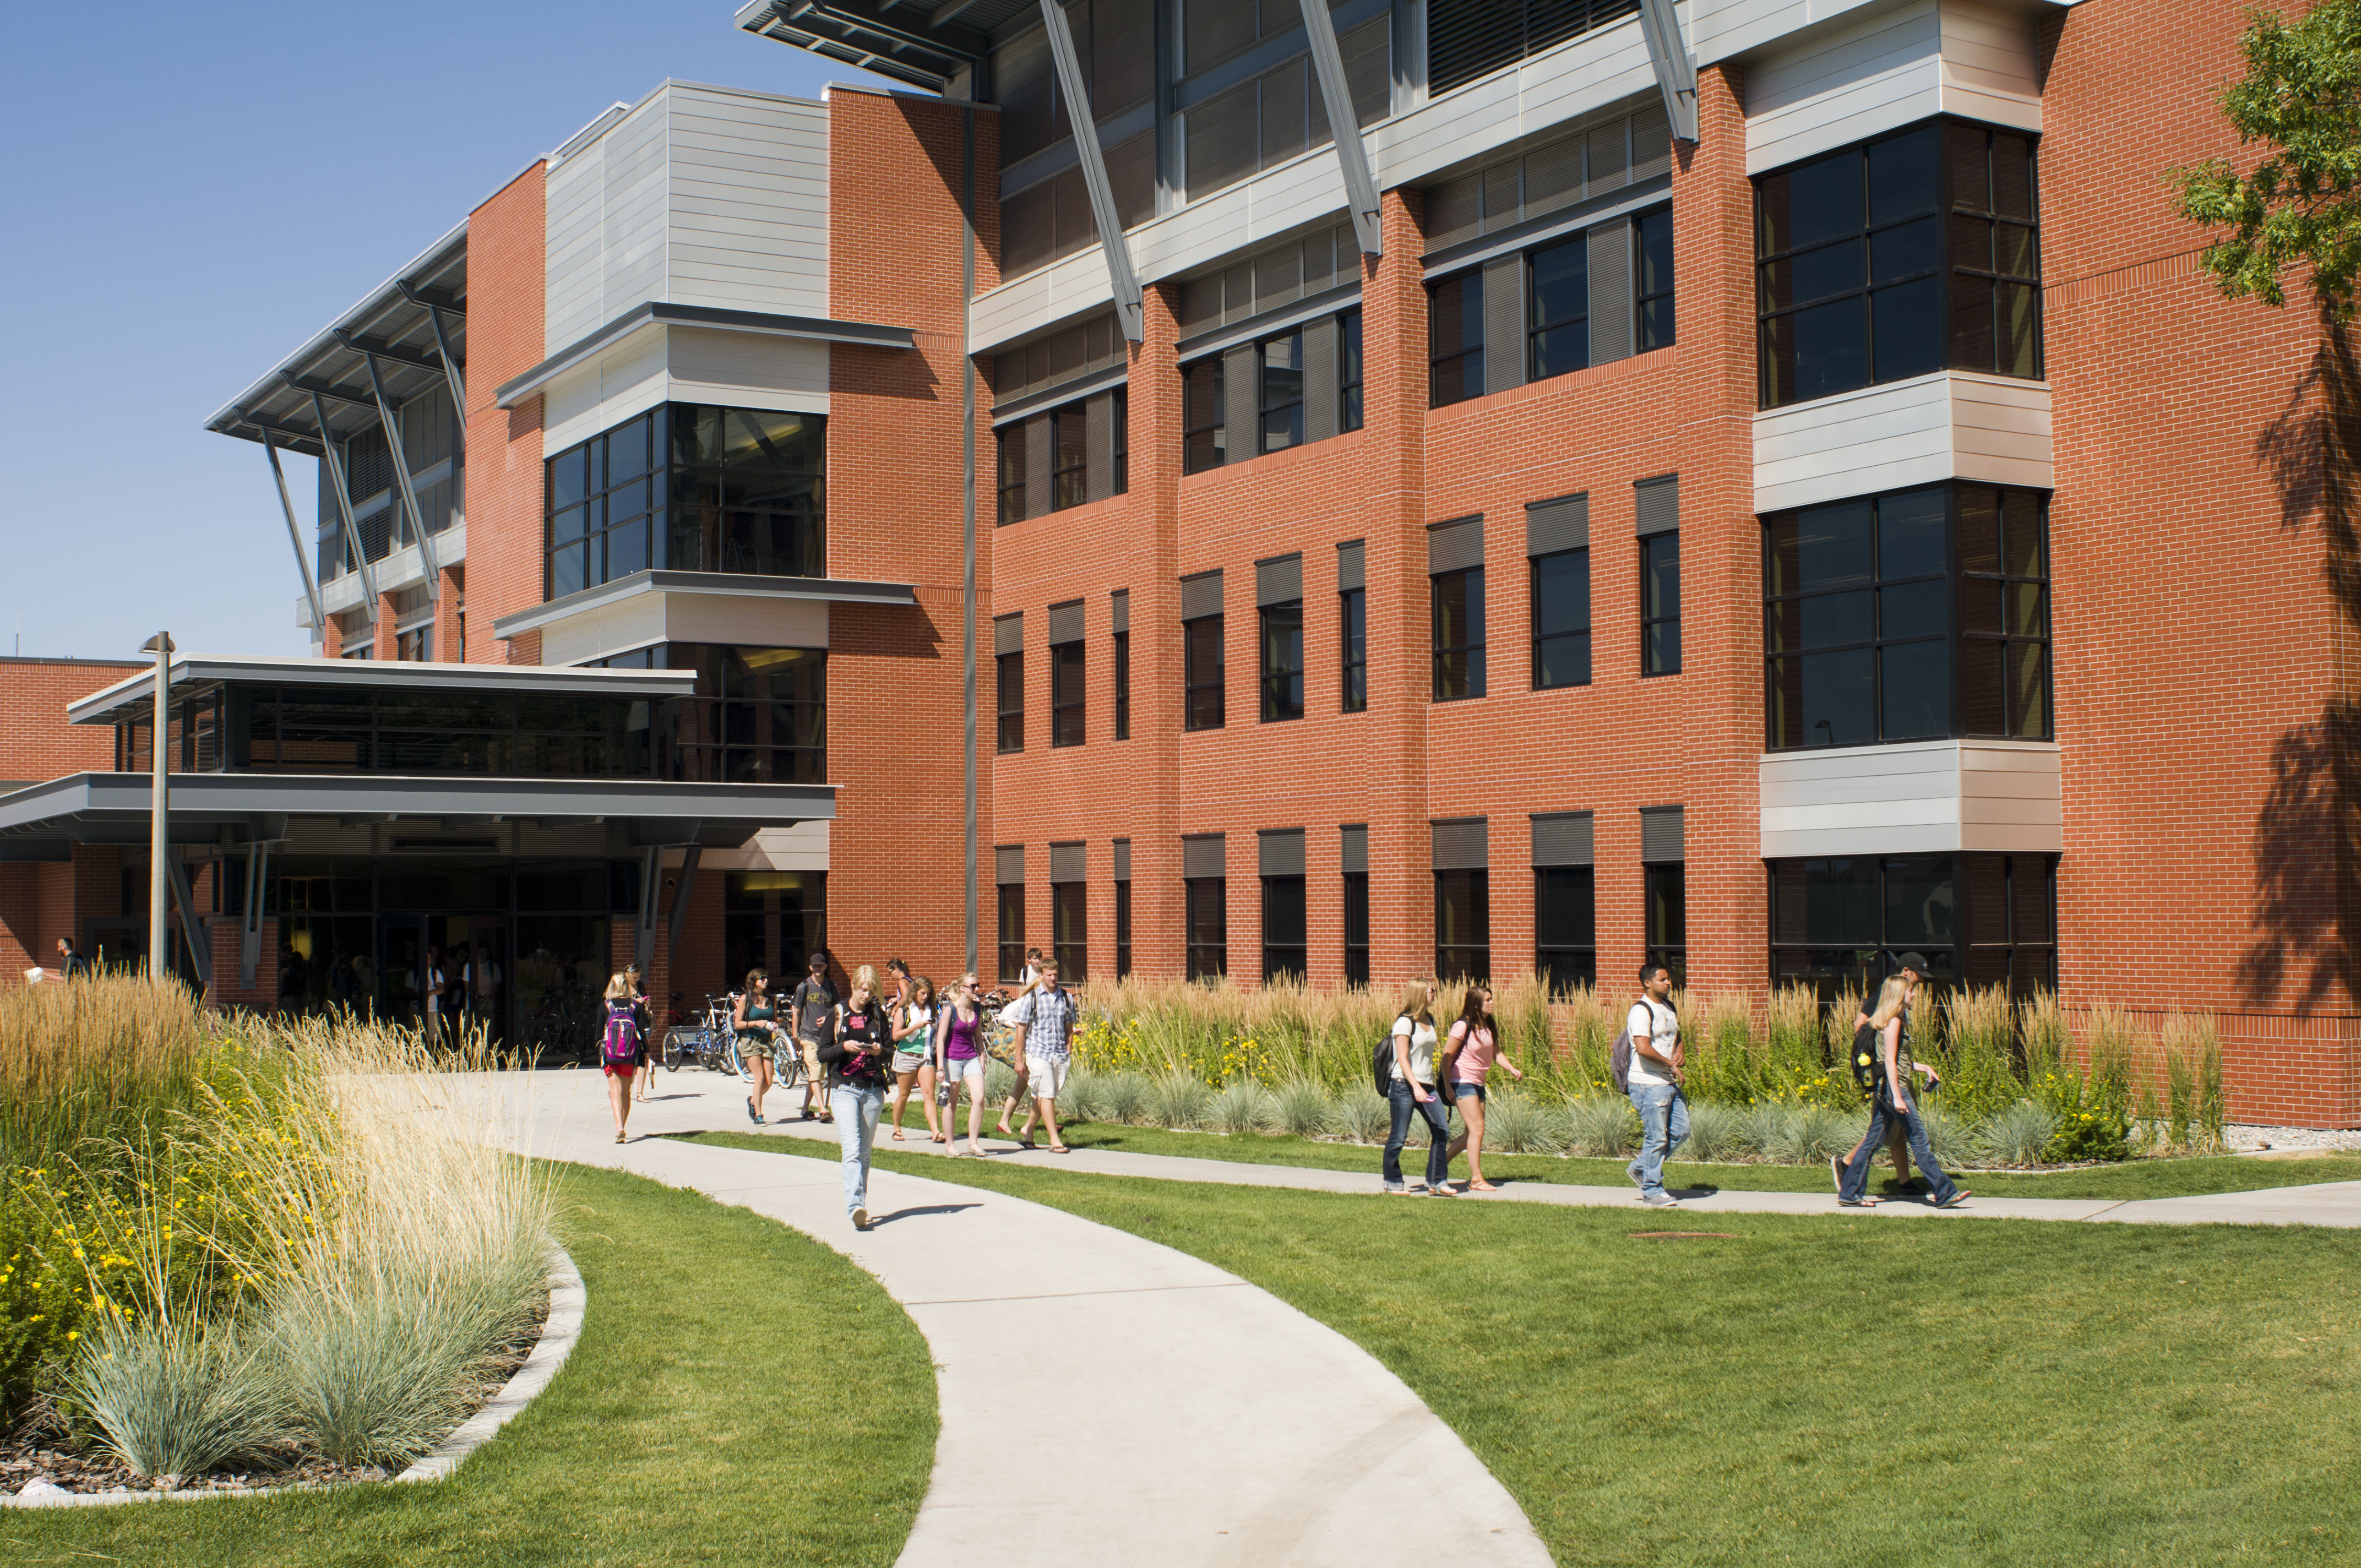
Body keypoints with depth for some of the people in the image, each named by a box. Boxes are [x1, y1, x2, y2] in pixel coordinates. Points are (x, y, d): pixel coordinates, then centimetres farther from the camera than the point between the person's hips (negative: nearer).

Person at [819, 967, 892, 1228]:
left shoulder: (878, 1013, 8)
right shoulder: (837, 1014, 2)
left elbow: (891, 1047, 13)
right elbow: (822, 1054, 2)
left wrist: (881, 1050, -10)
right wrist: (844, 1047, -16)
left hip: (873, 1091, 3)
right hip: (845, 1089, -3)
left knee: (865, 1152, 8)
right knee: (852, 1149, -17)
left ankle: (860, 1205, 18)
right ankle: (855, 1206, -29)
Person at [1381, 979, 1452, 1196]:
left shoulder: (1430, 1021, 12)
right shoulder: (1405, 1023, -11)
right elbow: (1402, 1059, -16)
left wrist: (1428, 1085, 19)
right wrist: (1416, 1087, -24)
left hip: (1426, 1086, 8)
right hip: (1405, 1086, -8)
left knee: (1442, 1130, -1)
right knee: (1399, 1137, -1)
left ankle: (1437, 1182, 5)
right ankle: (1393, 1183, 11)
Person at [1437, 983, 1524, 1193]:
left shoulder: (1489, 1027, 7)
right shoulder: (1463, 1027, -16)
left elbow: (1496, 1053, 10)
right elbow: (1447, 1056, -13)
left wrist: (1512, 1069, -7)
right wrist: (1447, 1086, -14)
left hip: (1478, 1084, 8)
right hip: (1462, 1083, -8)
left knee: (1474, 1132, 11)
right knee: (1477, 1129, -11)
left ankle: (1442, 1160, 26)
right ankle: (1476, 1179, -7)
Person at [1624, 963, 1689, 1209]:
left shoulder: (1669, 1007, 14)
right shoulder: (1641, 1011, -14)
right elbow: (1643, 1048, -25)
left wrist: (1678, 1054, 6)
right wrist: (1671, 1065, -14)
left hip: (1670, 1082, 9)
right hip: (1649, 1084, -9)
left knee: (1681, 1130, 10)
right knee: (1656, 1137, -5)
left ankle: (1641, 1168, 24)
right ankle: (1652, 1191, 3)